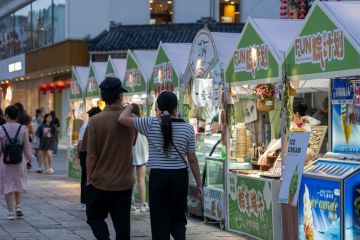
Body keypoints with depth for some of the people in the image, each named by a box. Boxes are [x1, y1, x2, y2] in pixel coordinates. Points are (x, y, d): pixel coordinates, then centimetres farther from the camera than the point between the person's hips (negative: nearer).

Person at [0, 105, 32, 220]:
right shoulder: (23, 129, -5)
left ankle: (11, 212, 5)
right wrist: (28, 159, 12)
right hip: (20, 161, 2)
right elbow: (27, 147, 0)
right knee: (19, 184, 21)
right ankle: (18, 206, 10)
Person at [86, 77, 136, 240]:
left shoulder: (95, 121, -12)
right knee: (122, 223, 11)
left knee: (95, 217, 15)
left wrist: (89, 179, 2)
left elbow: (91, 155, -10)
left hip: (100, 182, -2)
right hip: (124, 182, 2)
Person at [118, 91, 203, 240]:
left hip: (158, 177, -2)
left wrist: (130, 106, 14)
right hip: (180, 177, 2)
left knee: (160, 221, 6)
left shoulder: (151, 125, -7)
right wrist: (199, 184, 9)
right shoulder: (188, 128, -1)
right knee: (178, 217, 17)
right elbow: (192, 160, 2)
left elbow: (122, 119, -6)